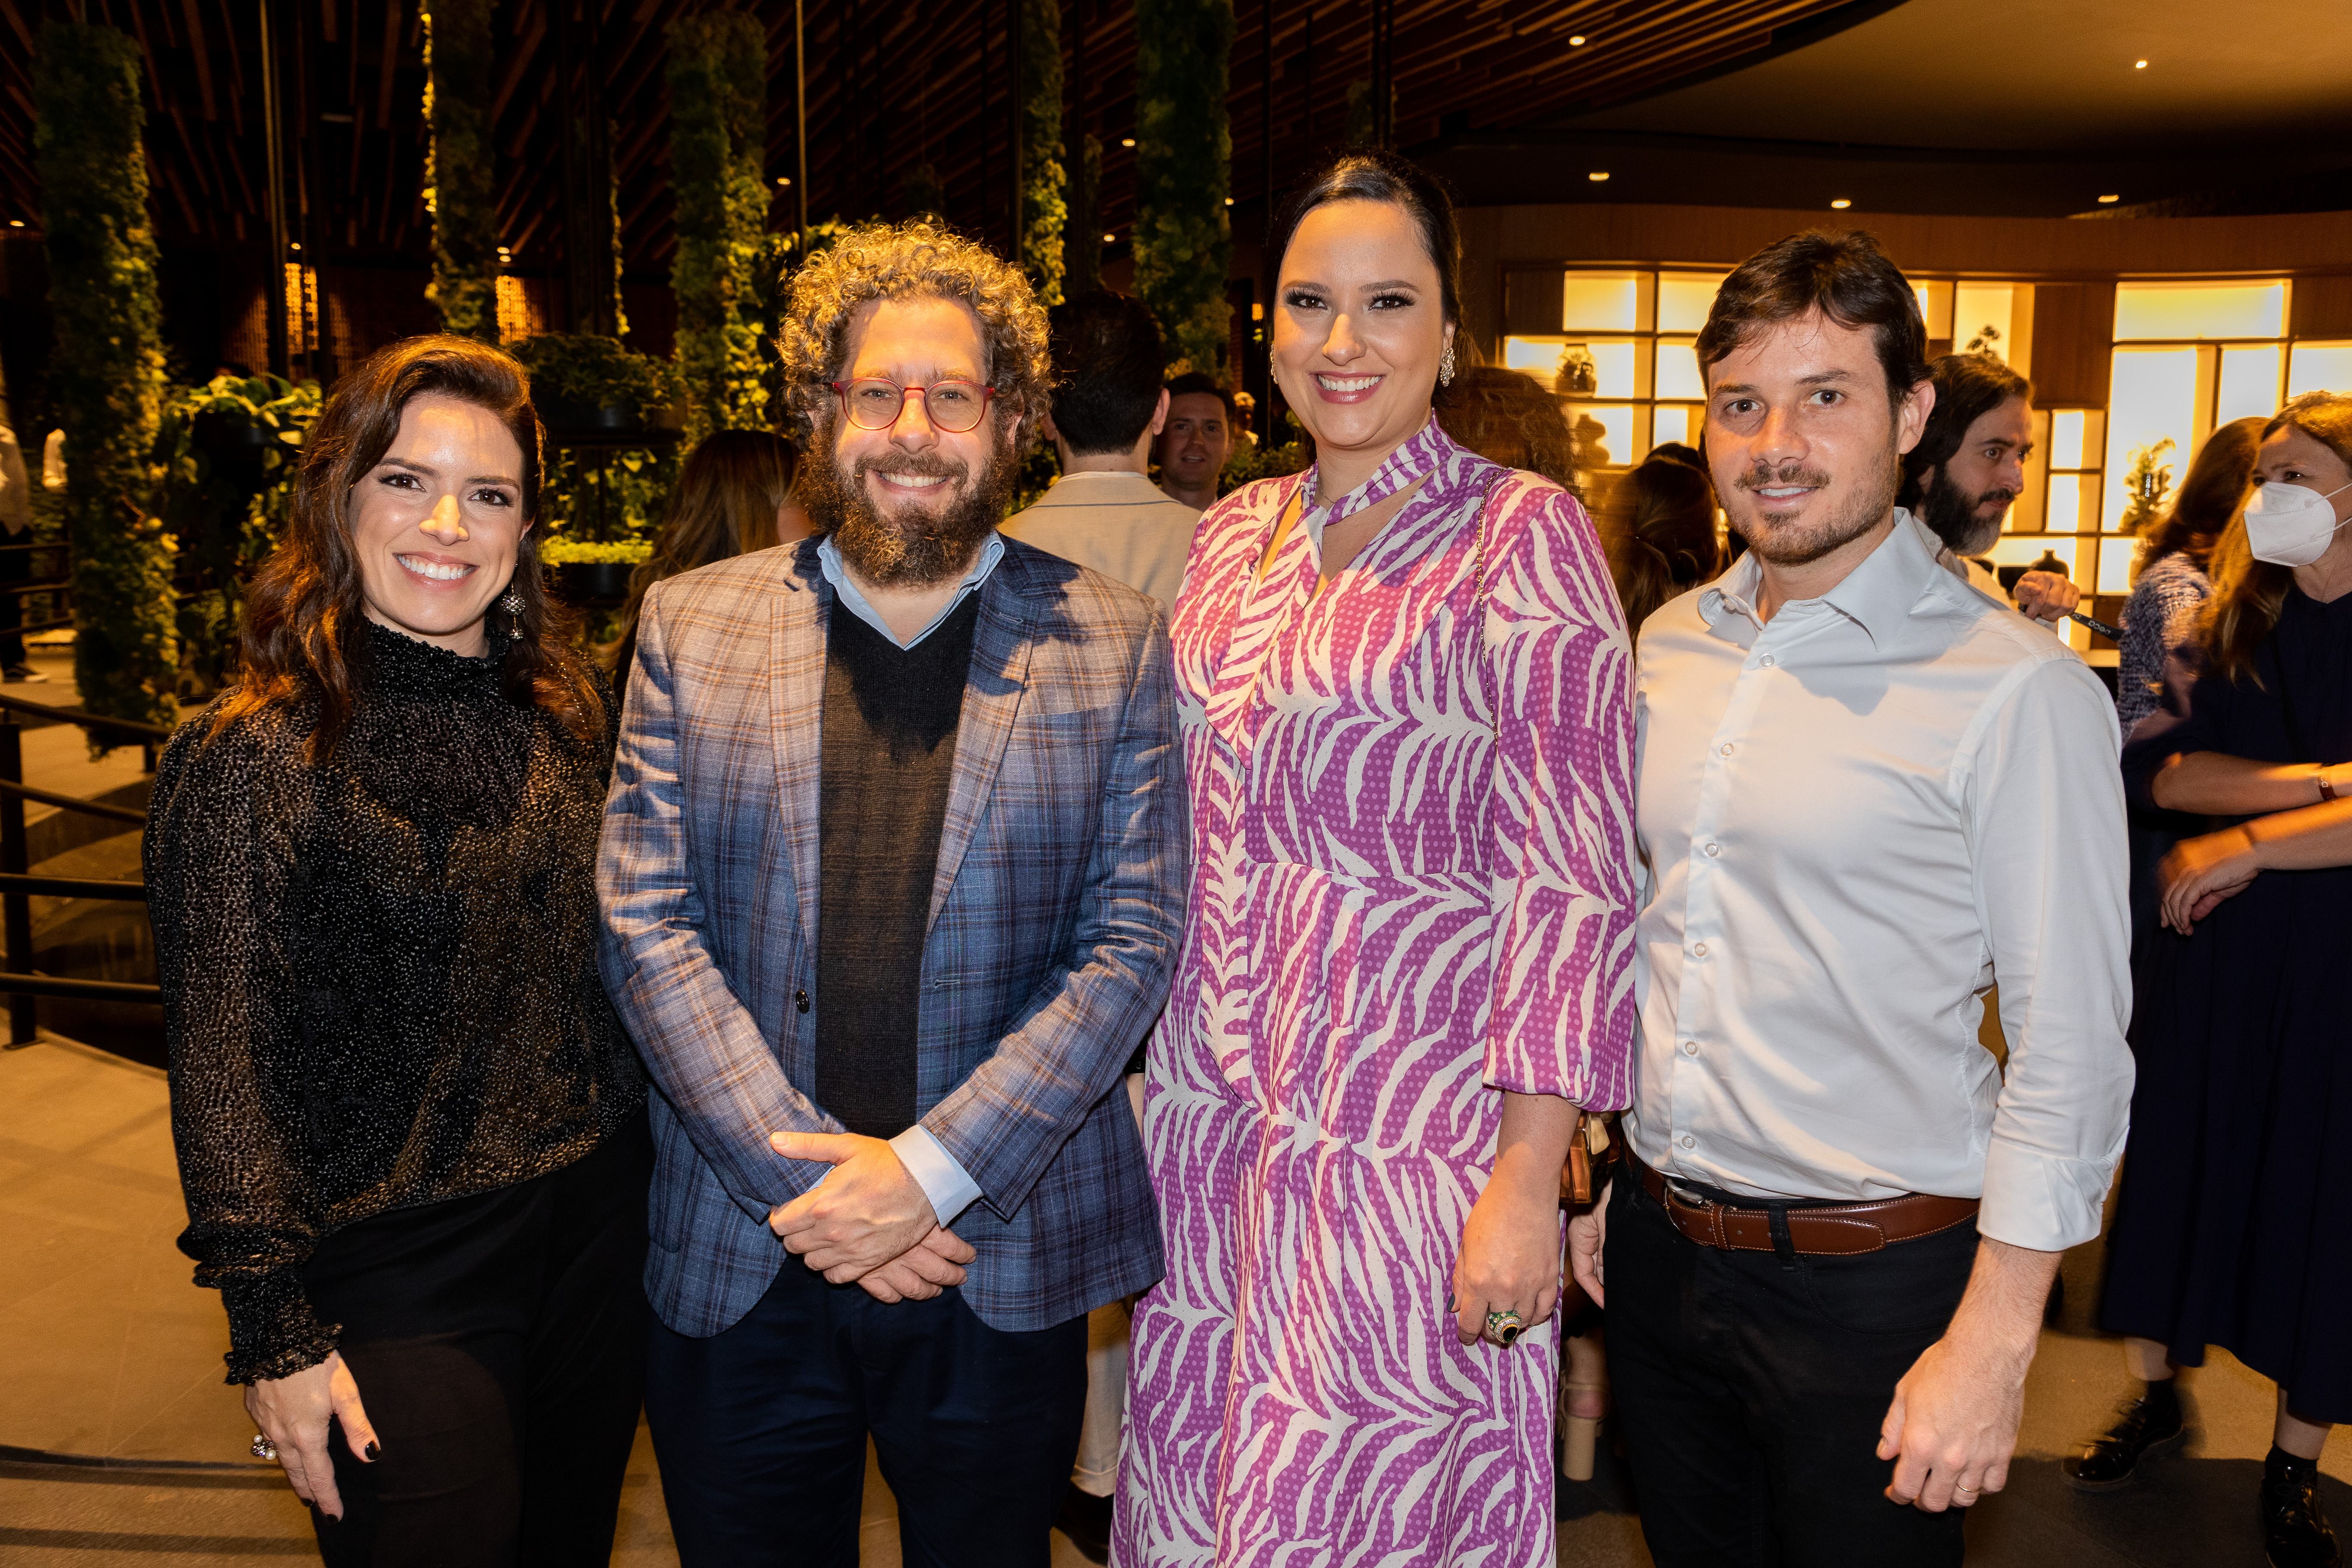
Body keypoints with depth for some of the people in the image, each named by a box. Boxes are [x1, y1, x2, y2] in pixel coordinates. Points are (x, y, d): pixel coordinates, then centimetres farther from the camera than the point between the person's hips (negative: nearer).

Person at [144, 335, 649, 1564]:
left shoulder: (565, 712, 2)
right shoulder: (248, 760, -14)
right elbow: (222, 1071, -12)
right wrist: (275, 1335, -12)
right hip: (398, 1279, -5)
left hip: (602, 1230, 5)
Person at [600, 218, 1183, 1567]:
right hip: (741, 1268, 1)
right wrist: (805, 1179, -11)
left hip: (1002, 1270, 0)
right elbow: (647, 926, -2)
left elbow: (1135, 940, -6)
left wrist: (932, 1167, -14)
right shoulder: (692, 625, 3)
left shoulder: (1113, 643, 0)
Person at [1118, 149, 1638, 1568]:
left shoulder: (1521, 533, -9)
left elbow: (1576, 877, -13)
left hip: (1413, 1126, -5)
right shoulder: (1235, 531, 8)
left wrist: (1531, 1176, -17)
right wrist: (1170, 1061, 13)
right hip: (1217, 1102, 6)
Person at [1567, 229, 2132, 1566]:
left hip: (1873, 1277, -5)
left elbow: (2071, 1051, -14)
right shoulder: (1671, 643, 4)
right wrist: (1599, 1176, 14)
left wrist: (1993, 1345, -15)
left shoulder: (2017, 689, -14)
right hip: (1660, 1245, 5)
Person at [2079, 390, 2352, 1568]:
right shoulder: (2229, 626, 4)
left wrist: (2248, 842, -18)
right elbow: (2155, 768, -8)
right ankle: (2154, 1396, 29)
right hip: (2212, 945, 3)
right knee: (2181, 1164, 10)